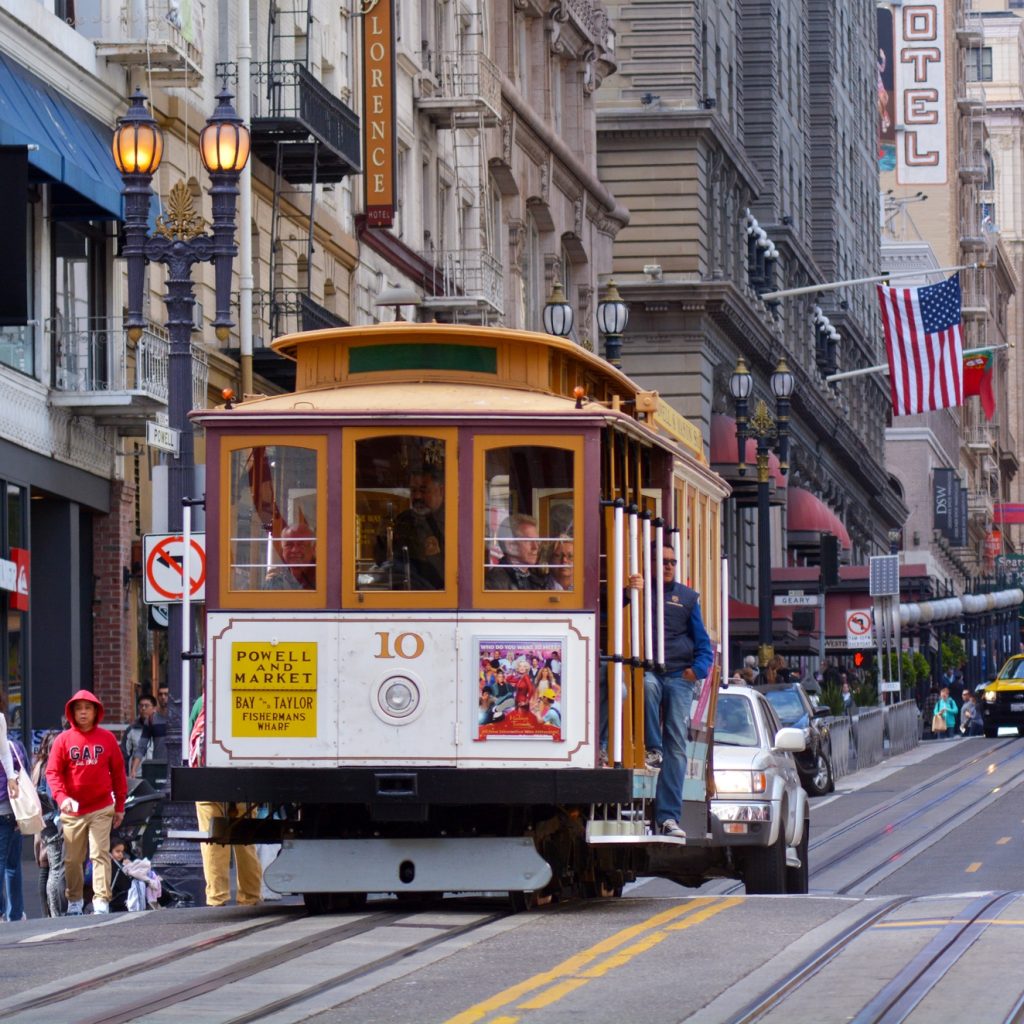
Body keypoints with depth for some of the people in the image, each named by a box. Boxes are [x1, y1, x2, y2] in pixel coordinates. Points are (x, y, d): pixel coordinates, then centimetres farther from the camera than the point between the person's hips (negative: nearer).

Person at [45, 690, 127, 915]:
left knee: (100, 854, -9)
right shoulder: (63, 740, 1)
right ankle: (74, 902, 17)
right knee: (72, 860, 6)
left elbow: (118, 773, 8)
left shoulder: (107, 739, 3)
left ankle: (101, 902, -10)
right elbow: (53, 772, -3)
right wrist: (62, 797, -20)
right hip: (72, 811, 1)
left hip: (101, 809, -1)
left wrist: (120, 806, 7)